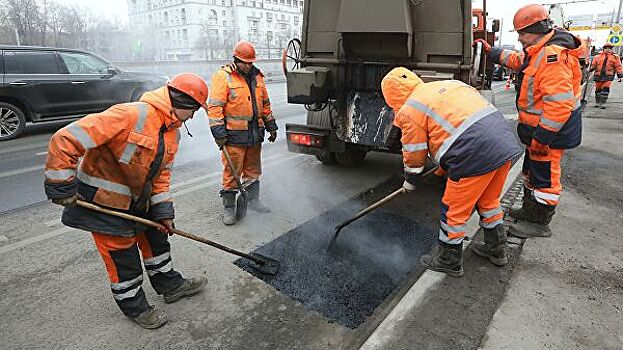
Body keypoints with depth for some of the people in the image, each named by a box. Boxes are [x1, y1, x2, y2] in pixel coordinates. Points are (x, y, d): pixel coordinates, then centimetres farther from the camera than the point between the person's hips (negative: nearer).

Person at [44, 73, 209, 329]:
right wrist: (61, 186, -24)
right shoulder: (131, 115, -29)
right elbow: (65, 140, -30)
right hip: (102, 201, -8)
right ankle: (134, 306, 28)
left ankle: (170, 285, 40)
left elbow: (162, 172, 8)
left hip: (138, 200, 8)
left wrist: (163, 211, 2)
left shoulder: (173, 132, 1)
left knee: (156, 239, 19)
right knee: (122, 256, 5)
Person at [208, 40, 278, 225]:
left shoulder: (257, 77, 14)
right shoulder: (223, 77, -6)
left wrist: (271, 126, 21)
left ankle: (253, 201, 32)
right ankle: (229, 209, 11)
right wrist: (219, 133, -16)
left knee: (253, 170, 17)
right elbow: (214, 107, -11)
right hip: (234, 135, -6)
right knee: (231, 173, -1)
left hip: (255, 133, 6)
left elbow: (265, 104, 22)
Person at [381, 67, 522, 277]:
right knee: (488, 201, 27)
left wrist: (409, 183, 27)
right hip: (506, 141, 9)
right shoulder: (448, 84, 23)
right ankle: (496, 250, 44)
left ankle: (449, 261, 26)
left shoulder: (409, 111, 0)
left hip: (476, 155, -9)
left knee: (454, 210, 9)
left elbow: (414, 156, 7)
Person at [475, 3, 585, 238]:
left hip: (550, 130, -11)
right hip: (538, 128, 11)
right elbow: (516, 60, 30)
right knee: (531, 169, 22)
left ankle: (539, 223, 15)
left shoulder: (553, 56, -26)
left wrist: (542, 136, -29)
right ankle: (529, 211, 38)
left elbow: (559, 102, -31)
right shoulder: (538, 52, 7)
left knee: (544, 176, 1)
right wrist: (490, 51, 28)